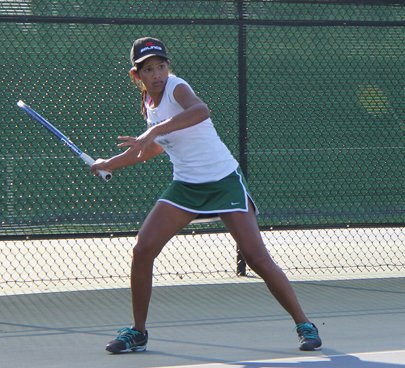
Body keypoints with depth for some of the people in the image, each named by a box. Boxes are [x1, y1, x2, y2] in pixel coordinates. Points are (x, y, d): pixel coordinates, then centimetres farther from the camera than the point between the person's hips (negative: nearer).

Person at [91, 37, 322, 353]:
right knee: (143, 250, -7)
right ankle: (138, 332, 7)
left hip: (224, 181, -7)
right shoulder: (149, 102, 6)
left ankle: (304, 325, 1)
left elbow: (200, 111, -42)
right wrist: (110, 164, 32)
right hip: (186, 185, 7)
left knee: (257, 258, -13)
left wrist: (152, 133, -49)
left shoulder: (176, 87, -16)